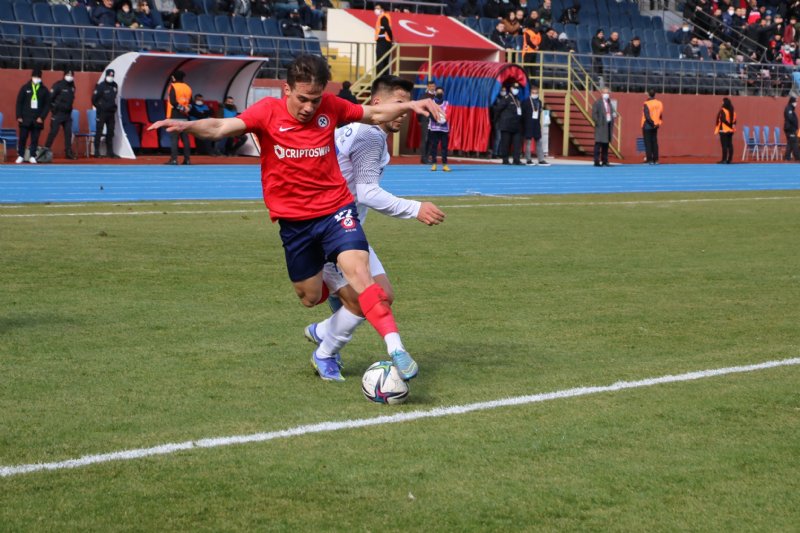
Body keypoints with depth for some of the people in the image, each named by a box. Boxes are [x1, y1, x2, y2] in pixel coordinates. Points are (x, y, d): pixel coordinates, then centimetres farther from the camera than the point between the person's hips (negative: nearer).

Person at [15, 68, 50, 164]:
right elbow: (19, 102, 4)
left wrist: (42, 117, -6)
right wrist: (19, 116, -3)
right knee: (22, 138, 0)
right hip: (25, 119, 0)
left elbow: (47, 105, 4)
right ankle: (20, 156, 9)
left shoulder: (44, 90, 5)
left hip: (37, 120, 0)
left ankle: (32, 156, 7)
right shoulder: (25, 88, 4)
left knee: (35, 139, 1)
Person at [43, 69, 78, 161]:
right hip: (58, 114, -7)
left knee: (68, 133, 4)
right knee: (53, 132, -7)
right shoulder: (58, 85, -11)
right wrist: (53, 109, -11)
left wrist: (69, 109, 15)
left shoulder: (72, 86, 11)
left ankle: (69, 152, 7)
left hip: (67, 114, 7)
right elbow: (50, 98, -12)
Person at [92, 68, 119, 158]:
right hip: (102, 113, -7)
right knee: (99, 132, -5)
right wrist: (100, 107, -5)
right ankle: (97, 152, -2)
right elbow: (94, 99, -7)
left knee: (110, 132, 9)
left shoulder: (114, 86, 9)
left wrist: (114, 106, 14)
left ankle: (110, 152, 15)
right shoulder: (101, 86, -10)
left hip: (111, 113, 7)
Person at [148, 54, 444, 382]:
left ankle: (396, 350, -27)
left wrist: (409, 106, -5)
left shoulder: (330, 107, -4)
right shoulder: (268, 112, -9)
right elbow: (221, 128, -20)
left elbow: (374, 114, 11)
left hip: (335, 208, -1)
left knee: (357, 271, -23)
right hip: (294, 220, 1)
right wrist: (186, 126, -39)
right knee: (311, 298, 8)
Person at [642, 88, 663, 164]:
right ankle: (655, 160, 9)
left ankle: (650, 159, -6)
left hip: (647, 126, -6)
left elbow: (647, 116, -21)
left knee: (648, 143, -2)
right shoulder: (659, 103, 5)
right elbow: (661, 115, 9)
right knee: (654, 142, 11)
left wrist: (652, 123, -15)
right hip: (655, 126, 6)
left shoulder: (647, 104, -14)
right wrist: (658, 123, 16)